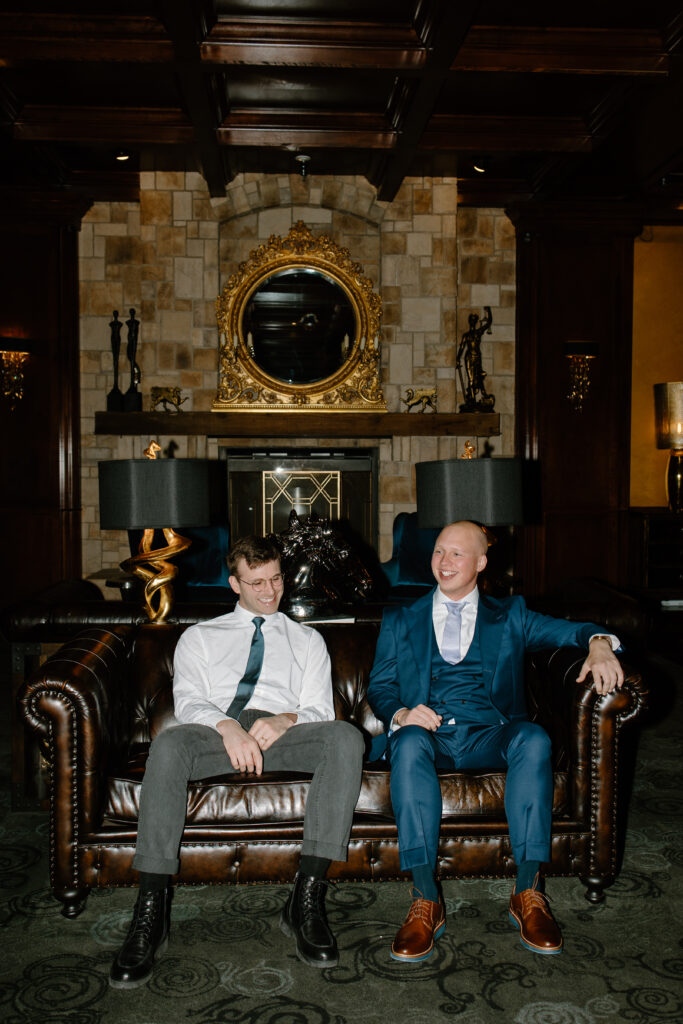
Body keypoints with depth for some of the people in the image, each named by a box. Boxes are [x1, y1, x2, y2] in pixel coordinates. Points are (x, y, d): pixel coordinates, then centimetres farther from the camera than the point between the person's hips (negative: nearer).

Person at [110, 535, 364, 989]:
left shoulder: (307, 640, 26)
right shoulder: (200, 637, 23)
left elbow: (321, 711, 14)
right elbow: (188, 701, 6)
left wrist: (287, 720, -11)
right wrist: (227, 726, -18)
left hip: (285, 733, 1)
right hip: (217, 731, -1)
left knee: (346, 737, -32)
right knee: (170, 743, -36)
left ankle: (307, 898, -33)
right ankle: (152, 909, -34)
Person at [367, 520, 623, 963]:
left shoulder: (509, 616, 20)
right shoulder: (400, 621, 21)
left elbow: (573, 630, 10)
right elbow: (379, 687, 14)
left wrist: (599, 644, -15)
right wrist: (399, 714, -9)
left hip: (489, 735, 0)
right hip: (429, 733, 0)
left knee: (534, 739, -33)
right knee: (410, 744, -35)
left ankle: (528, 892, -28)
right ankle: (426, 901, -33)